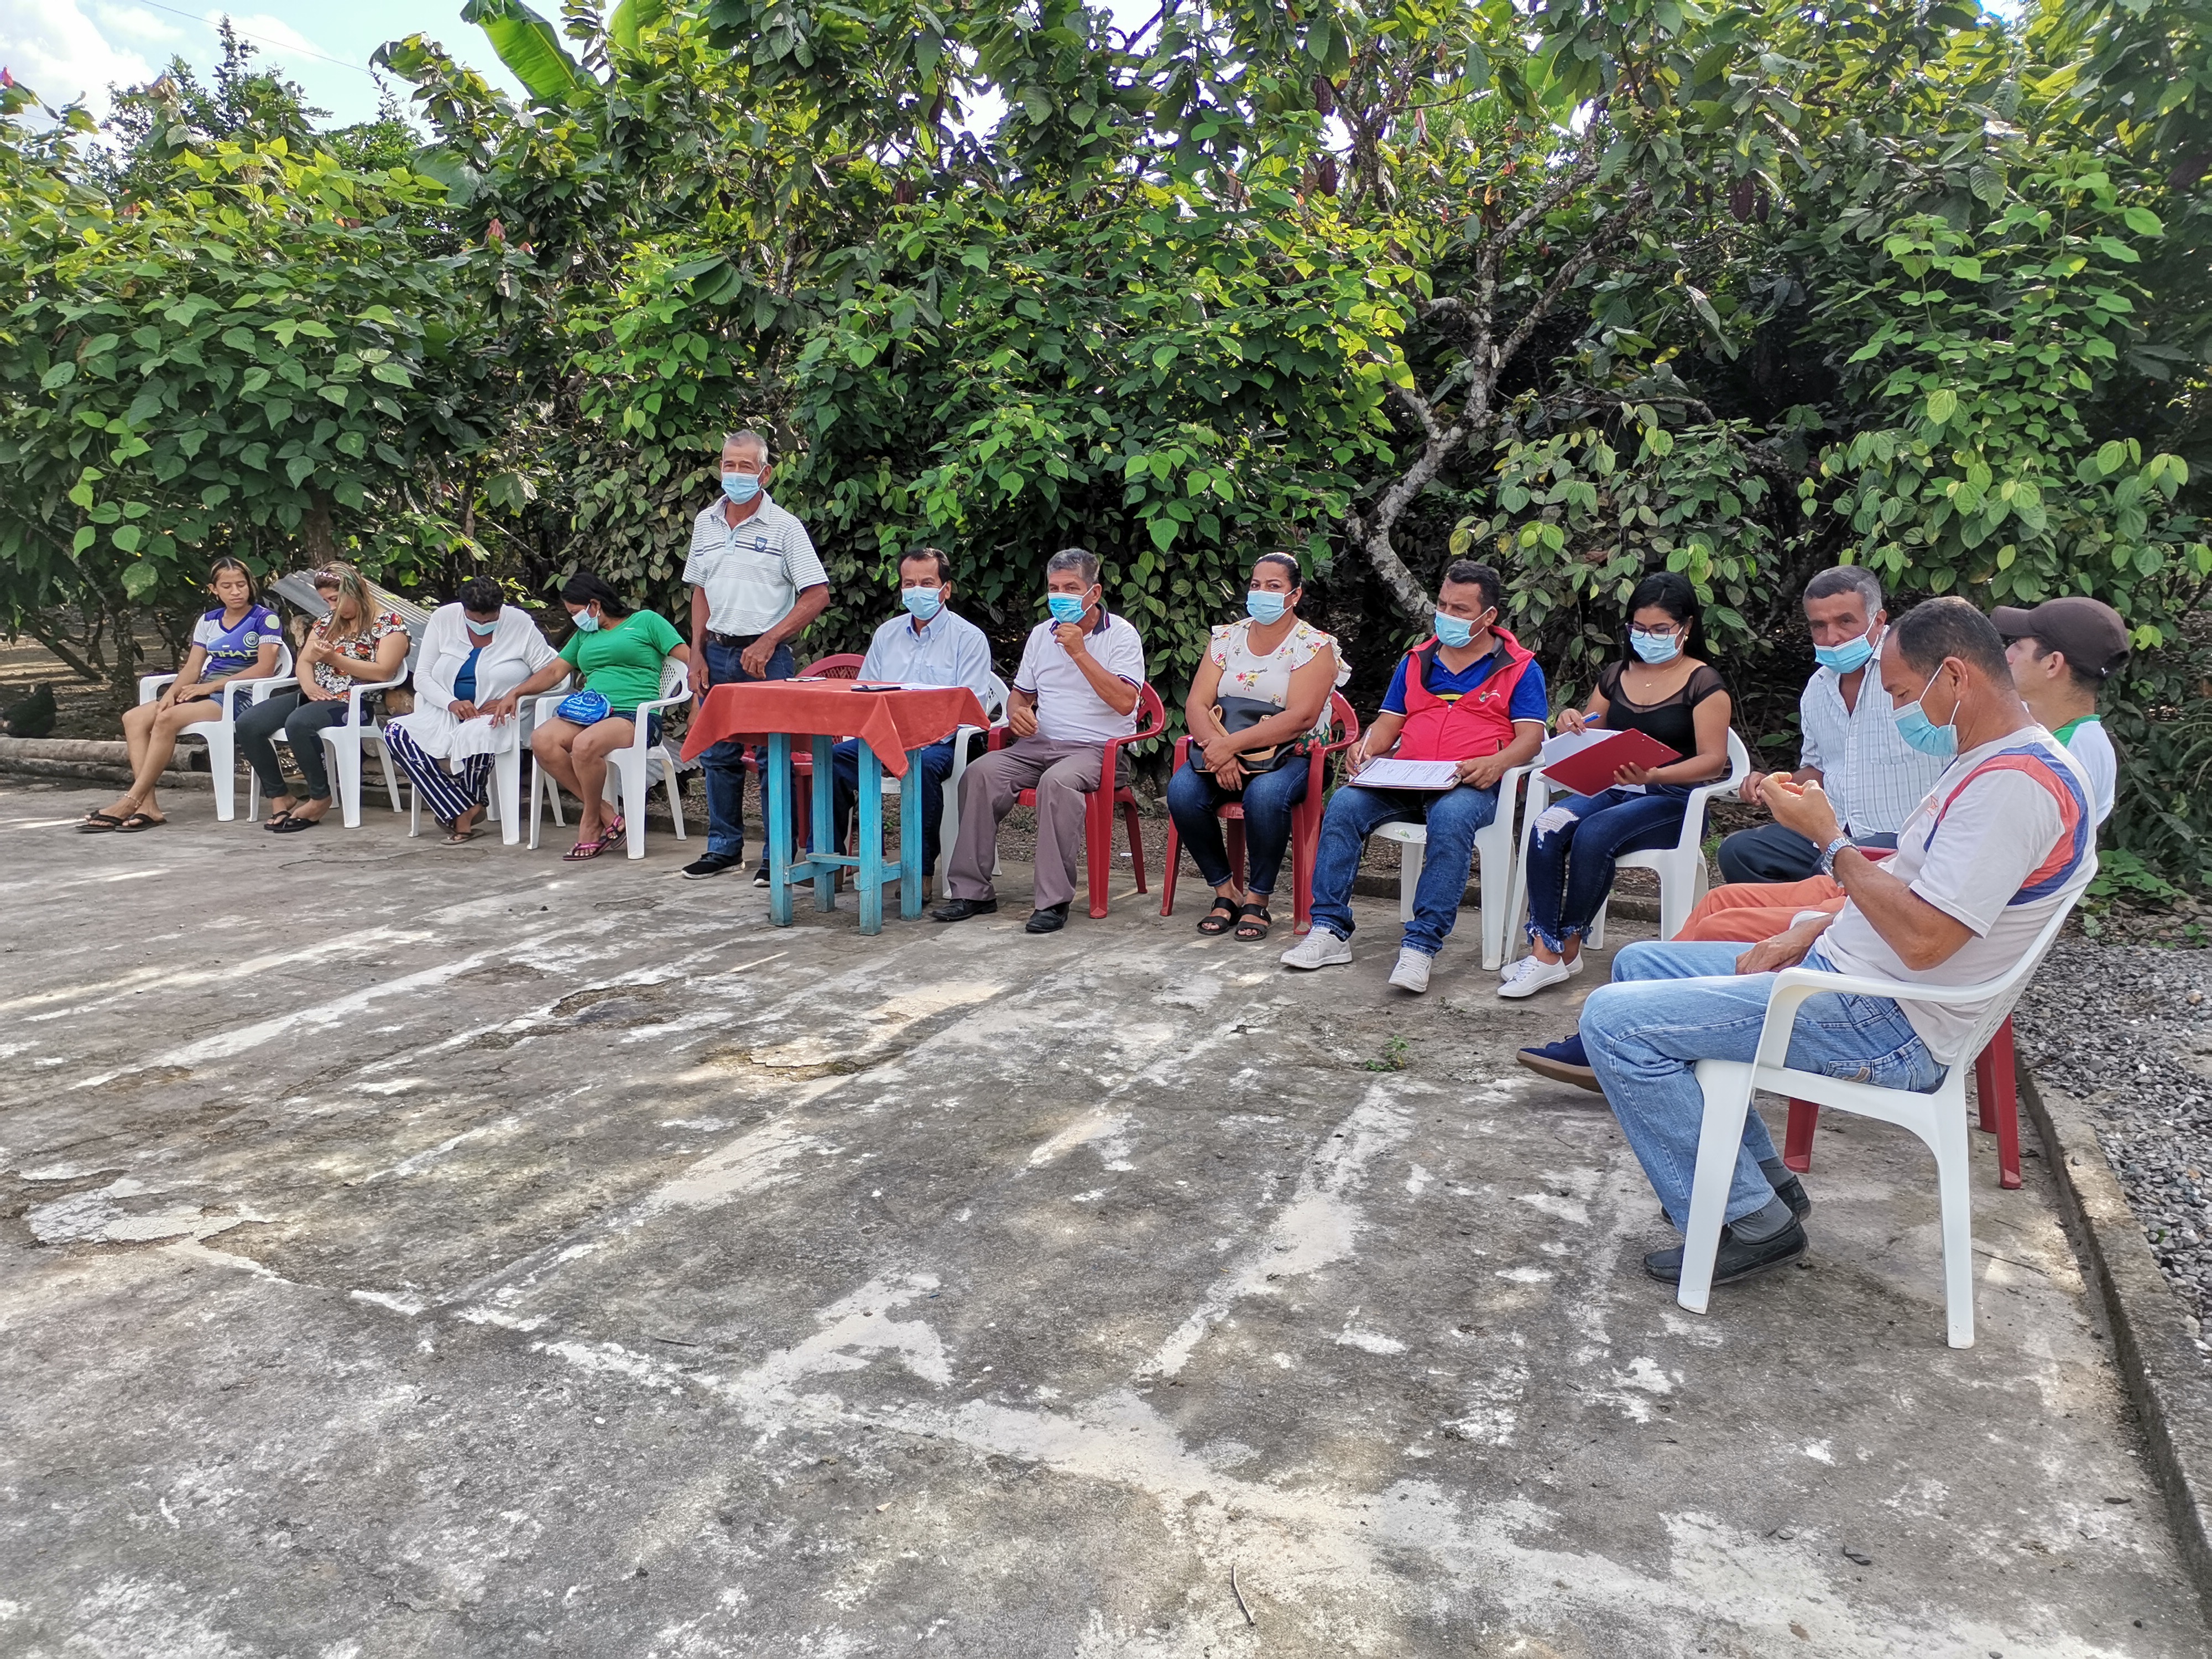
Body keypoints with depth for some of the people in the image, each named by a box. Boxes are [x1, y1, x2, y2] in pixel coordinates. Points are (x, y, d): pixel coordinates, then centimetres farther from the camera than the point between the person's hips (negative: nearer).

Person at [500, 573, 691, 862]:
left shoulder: (645, 621, 10)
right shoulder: (584, 635, 30)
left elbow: (688, 658, 1)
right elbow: (554, 671, 31)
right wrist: (515, 693, 19)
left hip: (635, 716, -7)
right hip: (590, 714, 7)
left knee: (585, 744, -37)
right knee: (542, 741, -25)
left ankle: (590, 822, -12)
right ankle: (607, 816, -19)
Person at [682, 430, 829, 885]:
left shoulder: (784, 527, -4)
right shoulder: (705, 523, 12)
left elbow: (817, 595, -8)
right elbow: (701, 591, 17)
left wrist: (768, 642, -14)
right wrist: (697, 654, 7)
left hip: (765, 654, -5)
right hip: (717, 653, 5)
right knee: (718, 755, 11)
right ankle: (724, 848, 23)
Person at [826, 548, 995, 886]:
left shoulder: (969, 638, 2)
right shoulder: (887, 634, 19)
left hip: (940, 741, -5)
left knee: (923, 765, -38)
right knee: (833, 756, -21)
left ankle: (921, 868, -26)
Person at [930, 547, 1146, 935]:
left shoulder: (1121, 635, -1)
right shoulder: (1041, 634, 18)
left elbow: (1125, 702, -16)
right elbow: (1020, 692, 27)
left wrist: (1079, 652, -17)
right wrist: (1016, 711, 1)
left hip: (1098, 749, -5)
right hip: (1037, 744, 6)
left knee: (1057, 781, -38)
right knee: (980, 773, -22)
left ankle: (1053, 901, -32)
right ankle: (971, 891, -17)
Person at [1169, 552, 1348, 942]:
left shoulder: (1315, 646, -2)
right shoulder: (1226, 637, 11)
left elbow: (1301, 717, -17)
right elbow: (1196, 703, 1)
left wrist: (1232, 744, -24)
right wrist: (1217, 747, -20)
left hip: (1289, 756, -4)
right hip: (1223, 752, 4)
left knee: (1265, 795, -37)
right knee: (1181, 790, -26)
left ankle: (1257, 898, -16)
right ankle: (1225, 891, -10)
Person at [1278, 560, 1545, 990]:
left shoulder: (1518, 668, 11)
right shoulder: (1416, 661, 23)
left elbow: (1531, 735, 1)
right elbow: (1389, 721, 20)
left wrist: (1498, 763, -20)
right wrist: (1367, 746, -3)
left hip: (1470, 786, -4)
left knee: (1450, 818, -39)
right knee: (1344, 803, -24)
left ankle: (1421, 945, -37)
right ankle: (1330, 930, -23)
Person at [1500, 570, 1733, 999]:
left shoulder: (1704, 684, -1)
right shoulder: (1615, 676, 15)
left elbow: (1713, 760, -11)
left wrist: (1654, 776, -28)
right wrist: (1573, 728, -4)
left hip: (1673, 800, -5)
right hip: (1613, 789, 5)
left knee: (1593, 834, -34)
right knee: (1547, 827, -27)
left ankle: (1567, 947, -18)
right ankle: (1544, 949, -28)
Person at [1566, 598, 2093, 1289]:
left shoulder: (2017, 784, -22)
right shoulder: (1989, 761, 12)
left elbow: (1922, 938, -27)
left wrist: (1829, 838, -17)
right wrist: (1811, 932, 6)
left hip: (1887, 1026, -11)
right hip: (1845, 968, 11)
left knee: (1614, 1020, -19)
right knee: (1639, 964, 16)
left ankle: (1751, 1223, -5)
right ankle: (1764, 1177, 15)